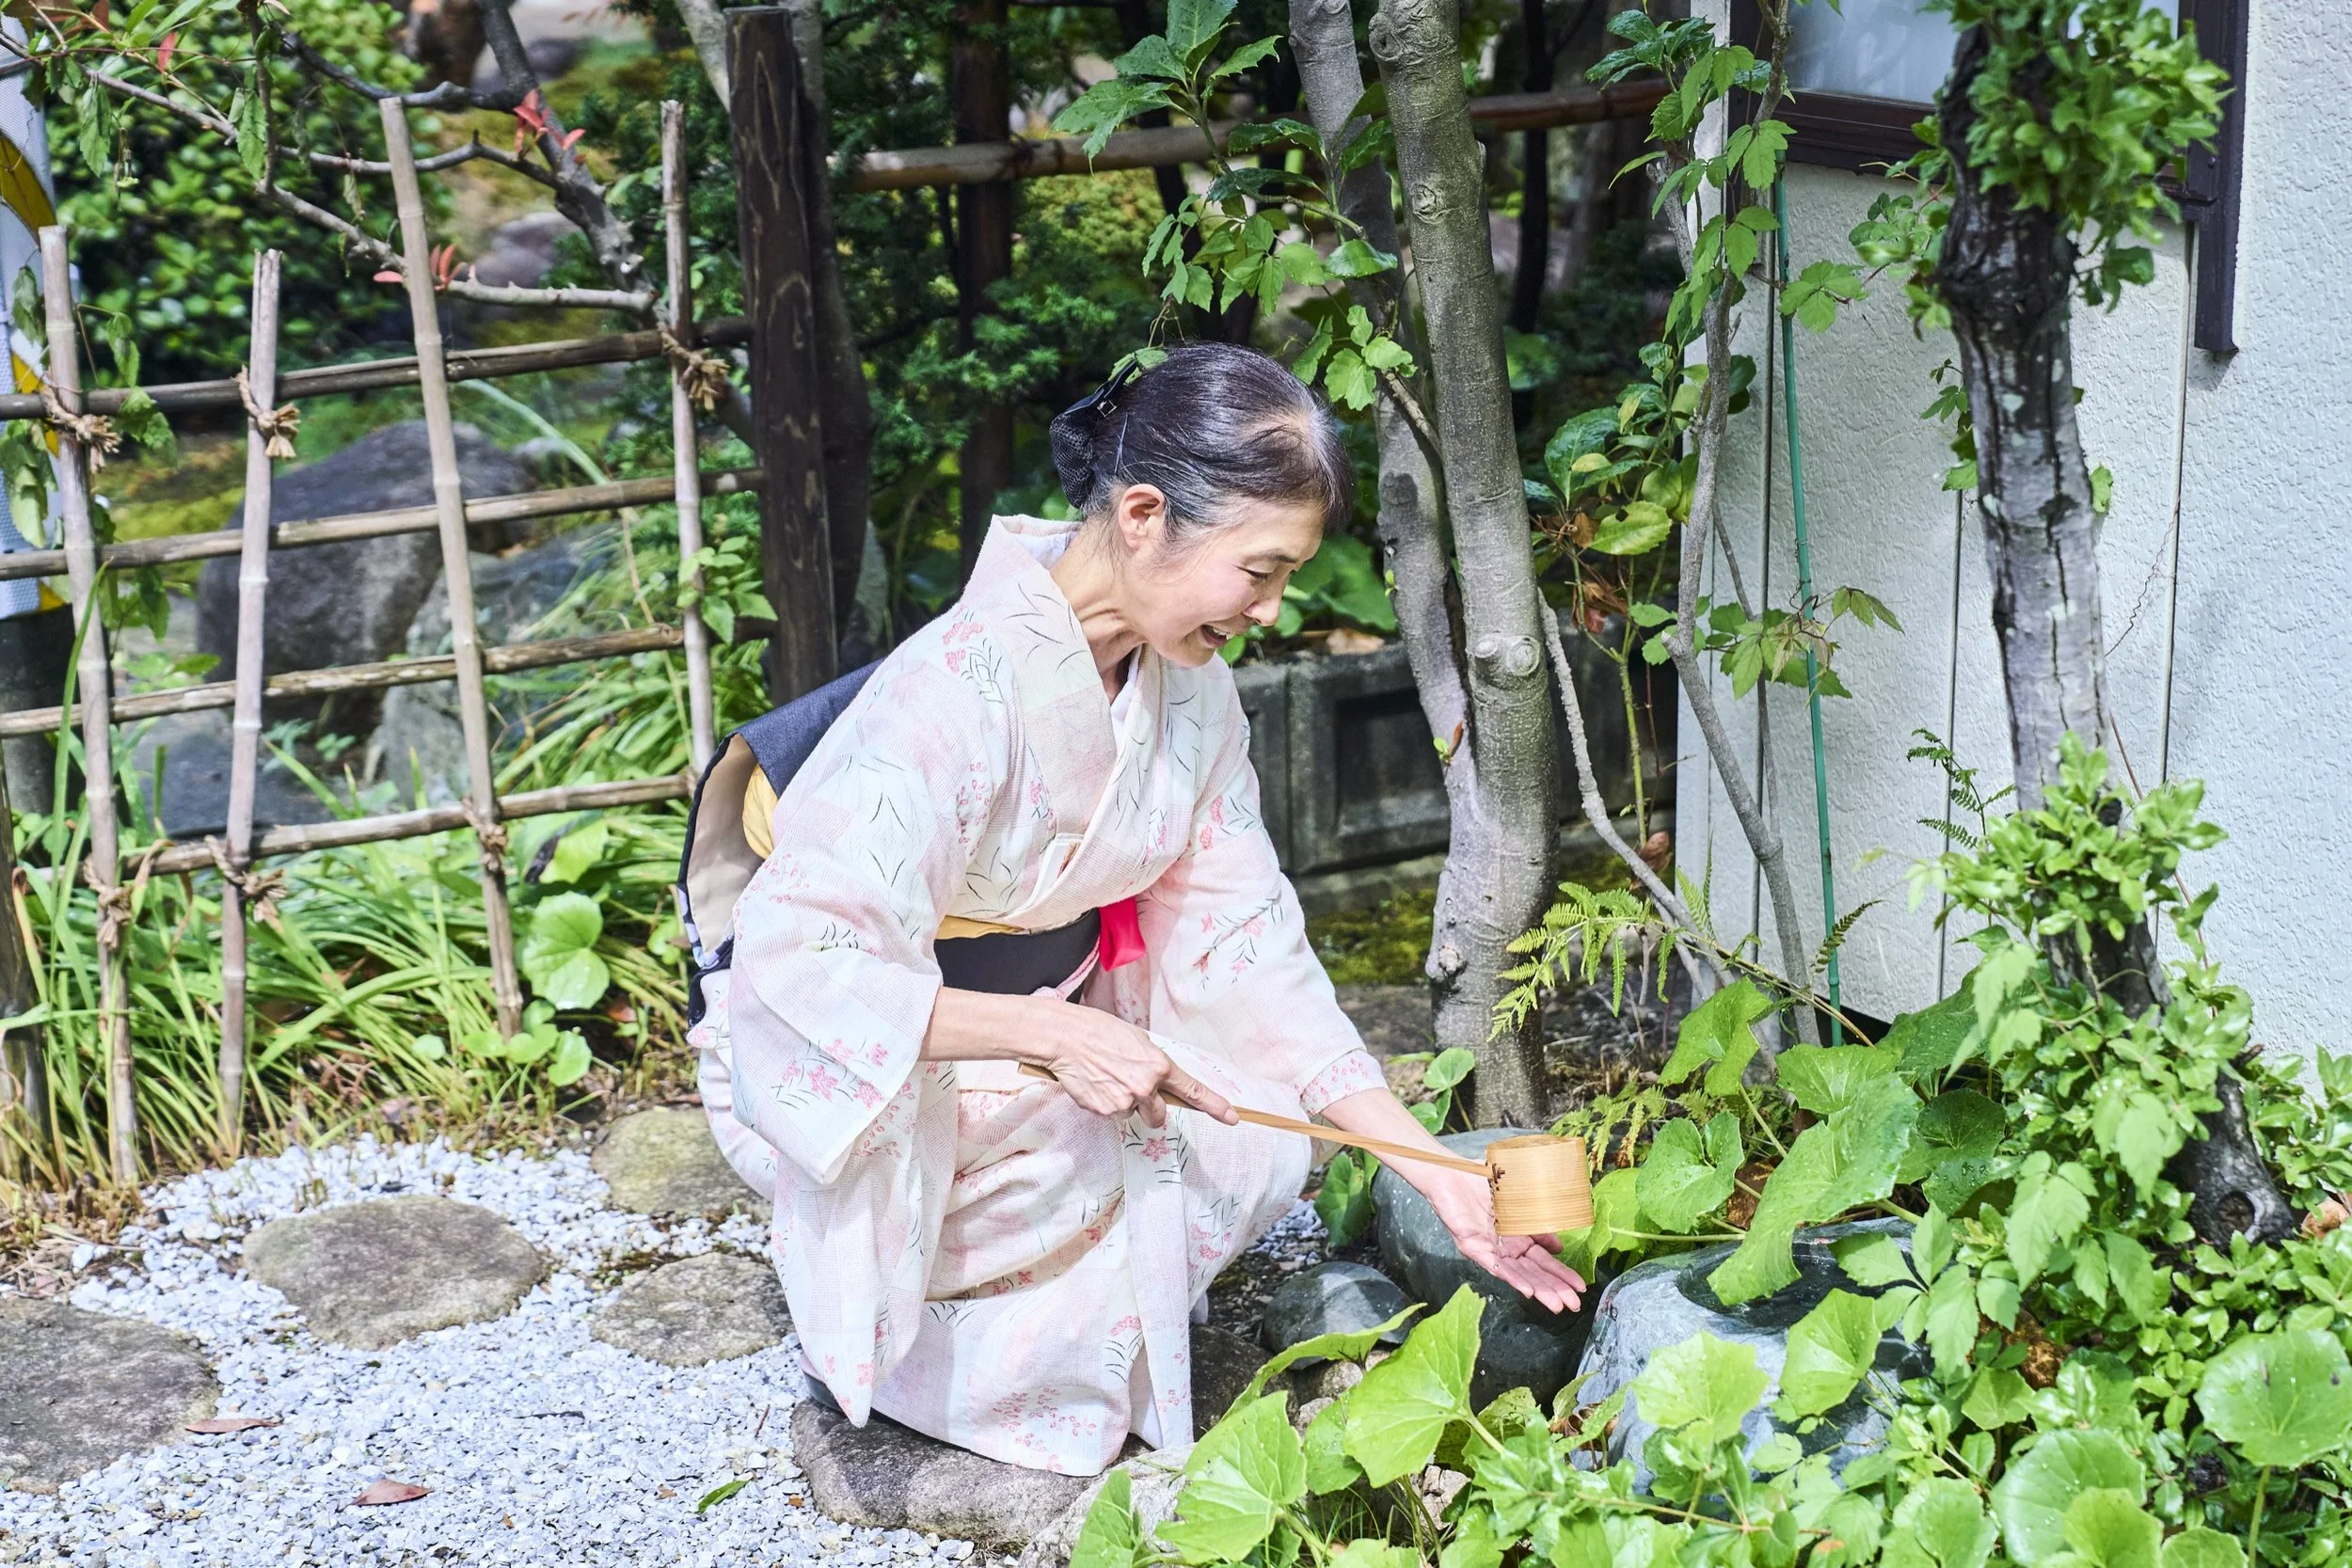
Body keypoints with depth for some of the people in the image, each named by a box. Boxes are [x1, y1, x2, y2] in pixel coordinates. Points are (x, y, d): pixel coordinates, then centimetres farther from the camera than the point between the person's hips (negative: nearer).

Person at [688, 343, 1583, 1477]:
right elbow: (801, 958, -34)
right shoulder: (961, 689, -32)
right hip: (857, 1076, -6)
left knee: (1263, 1145, -11)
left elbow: (1244, 945, -5)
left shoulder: (1190, 688, -7)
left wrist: (1435, 1175, -10)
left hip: (1052, 1020, 7)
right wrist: (1056, 1034, -38)